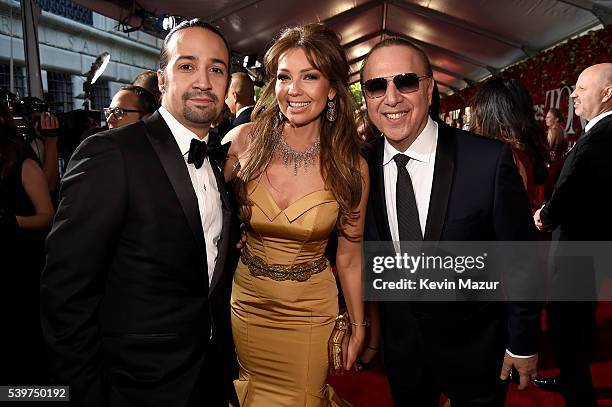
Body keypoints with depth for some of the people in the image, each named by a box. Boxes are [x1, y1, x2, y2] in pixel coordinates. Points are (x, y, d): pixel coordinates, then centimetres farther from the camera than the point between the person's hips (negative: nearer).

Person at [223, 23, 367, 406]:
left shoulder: (350, 166, -15)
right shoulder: (244, 141, -14)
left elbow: (349, 254, -4)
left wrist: (359, 327, 4)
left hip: (311, 312, -2)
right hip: (246, 303, 2)